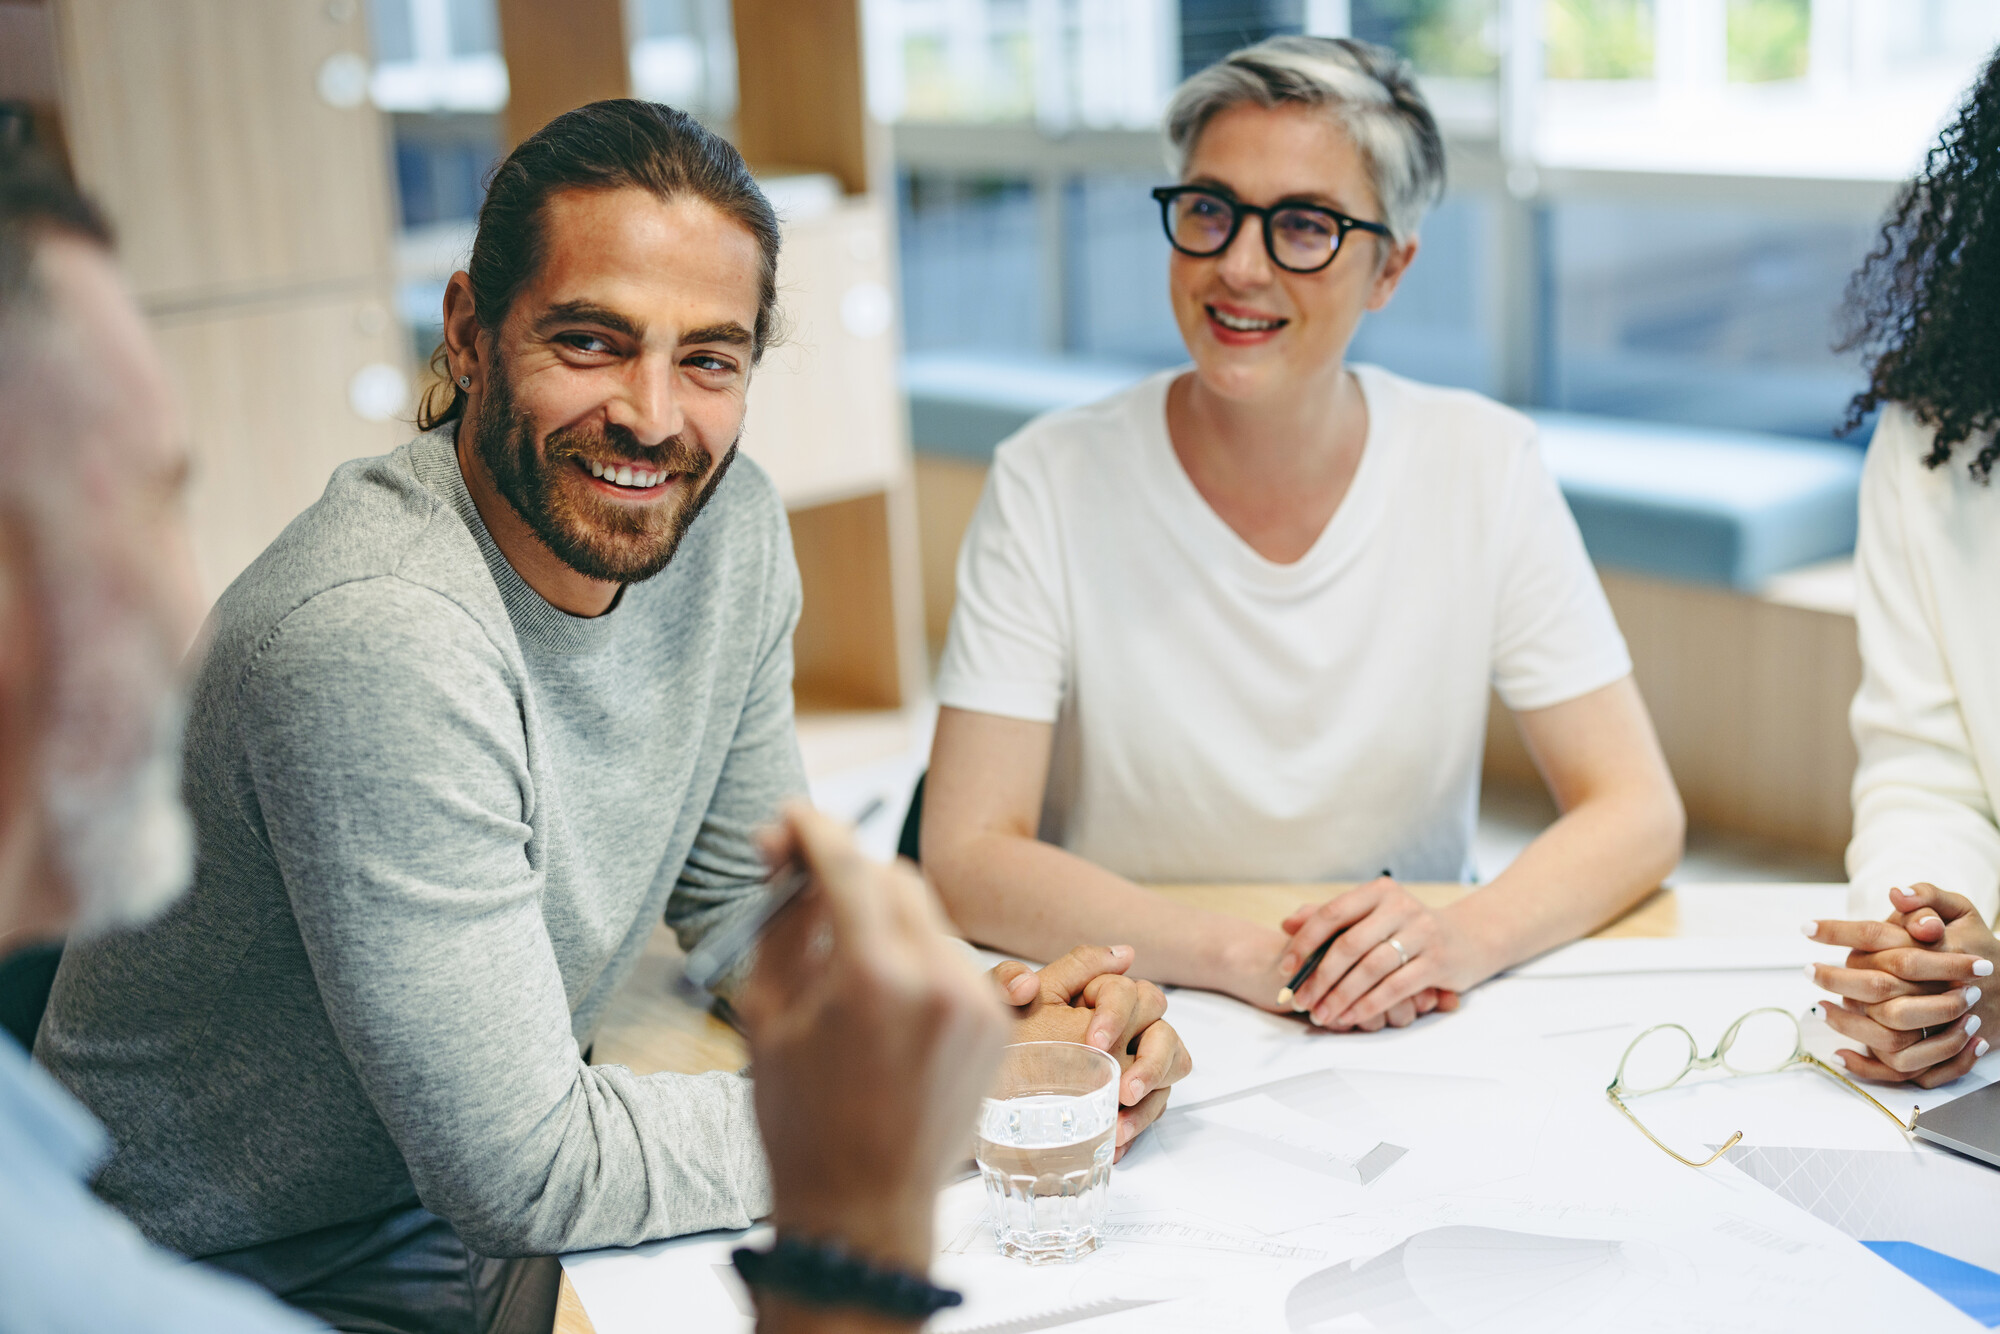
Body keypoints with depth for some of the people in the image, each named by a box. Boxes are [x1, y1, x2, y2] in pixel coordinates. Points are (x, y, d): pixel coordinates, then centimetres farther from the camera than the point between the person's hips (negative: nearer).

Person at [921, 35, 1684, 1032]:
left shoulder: (1483, 469, -4)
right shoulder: (1051, 486, -9)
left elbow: (1637, 812, -5)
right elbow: (966, 854, -13)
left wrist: (1462, 937, -26)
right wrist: (1249, 960, -28)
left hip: (1410, 1041, 3)